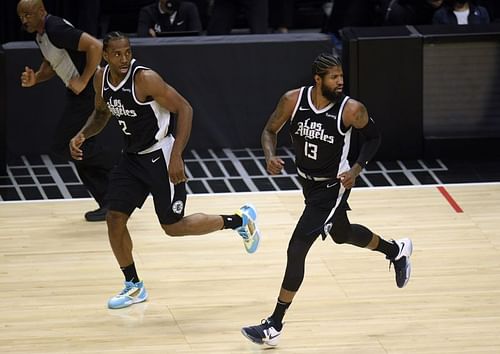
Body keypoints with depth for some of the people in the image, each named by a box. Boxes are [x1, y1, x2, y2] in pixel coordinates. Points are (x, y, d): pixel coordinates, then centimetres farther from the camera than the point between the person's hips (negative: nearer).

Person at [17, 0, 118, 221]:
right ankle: (109, 203, 14)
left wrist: (83, 82, -24)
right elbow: (51, 64, 26)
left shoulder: (56, 29, -22)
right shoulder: (40, 34, 10)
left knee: (63, 147, -9)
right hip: (78, 94, 10)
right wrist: (35, 79, 5)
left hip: (89, 92, -10)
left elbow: (95, 47, -28)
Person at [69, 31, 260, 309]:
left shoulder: (145, 78, -25)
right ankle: (134, 287, 17)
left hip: (160, 157, -7)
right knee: (115, 219, 1)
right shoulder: (102, 78, -2)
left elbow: (184, 109, -22)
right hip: (133, 156, 7)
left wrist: (176, 156, -27)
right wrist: (82, 135, -4)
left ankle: (240, 220, 20)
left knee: (173, 226, 1)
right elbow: (102, 114, 17)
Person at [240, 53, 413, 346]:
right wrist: (270, 156, -22)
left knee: (297, 250, -11)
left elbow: (373, 136, -6)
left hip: (333, 186, -6)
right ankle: (396, 250, 57)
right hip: (308, 181, 6)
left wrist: (356, 170, -18)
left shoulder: (351, 109, -24)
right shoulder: (293, 100, -16)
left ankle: (274, 327, -2)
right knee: (342, 234, 28)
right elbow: (270, 130, -1)